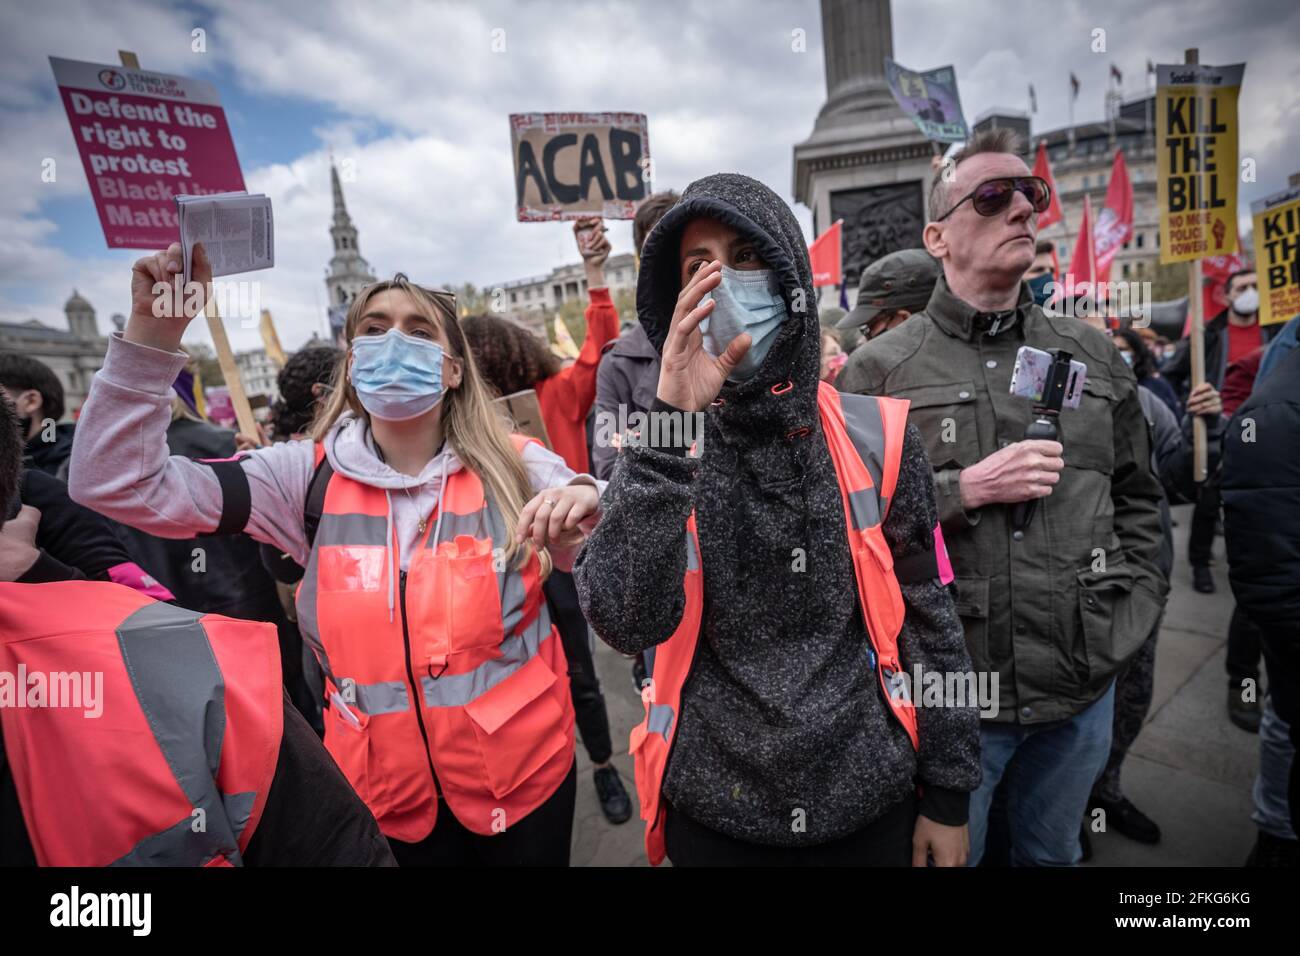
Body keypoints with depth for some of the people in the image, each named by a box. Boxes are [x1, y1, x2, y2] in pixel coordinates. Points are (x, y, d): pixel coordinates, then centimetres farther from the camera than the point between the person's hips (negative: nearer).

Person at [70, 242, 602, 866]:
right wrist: (152, 331, -20)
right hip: (387, 784, 1)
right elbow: (117, 484, -10)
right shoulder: (310, 475, -6)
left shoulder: (515, 467, -10)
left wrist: (587, 506, -32)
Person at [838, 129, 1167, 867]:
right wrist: (964, 490, -21)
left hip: (1085, 690, 5)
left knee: (1054, 855, 27)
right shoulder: (880, 370, -9)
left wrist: (1134, 617, 3)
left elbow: (1138, 498, 12)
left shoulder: (1093, 353, 5)